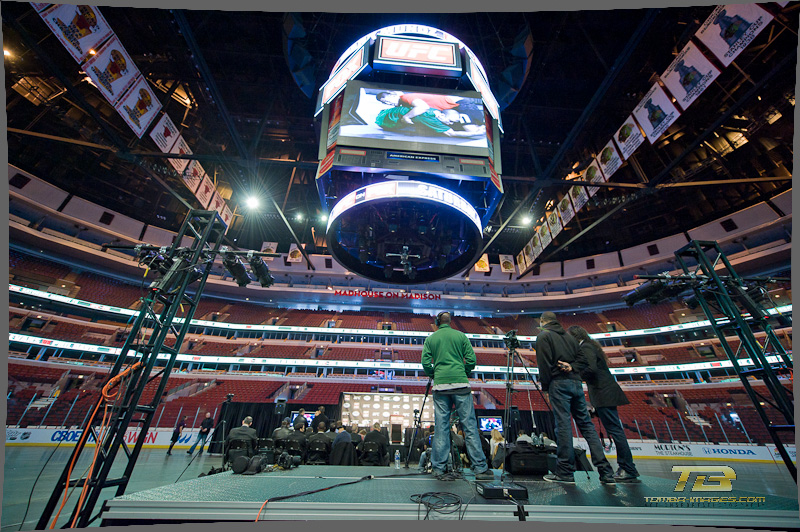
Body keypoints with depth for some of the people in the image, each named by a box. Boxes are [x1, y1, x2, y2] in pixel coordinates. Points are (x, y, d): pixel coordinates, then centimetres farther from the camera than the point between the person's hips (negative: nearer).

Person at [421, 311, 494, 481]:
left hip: (440, 386, 1)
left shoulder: (430, 339, 8)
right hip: (460, 384, -1)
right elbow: (471, 359, 1)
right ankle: (480, 468, 11)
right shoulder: (460, 335, 6)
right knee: (469, 426, 5)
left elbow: (425, 363, 1)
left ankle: (439, 469, 11)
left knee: (441, 428, 6)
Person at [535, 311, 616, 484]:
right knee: (586, 424, 10)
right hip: (576, 382, 7)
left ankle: (565, 472, 2)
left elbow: (544, 364, -9)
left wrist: (545, 388, -3)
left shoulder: (543, 336, -2)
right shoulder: (569, 335, 19)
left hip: (559, 383, -7)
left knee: (563, 425, -4)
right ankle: (606, 472, 11)